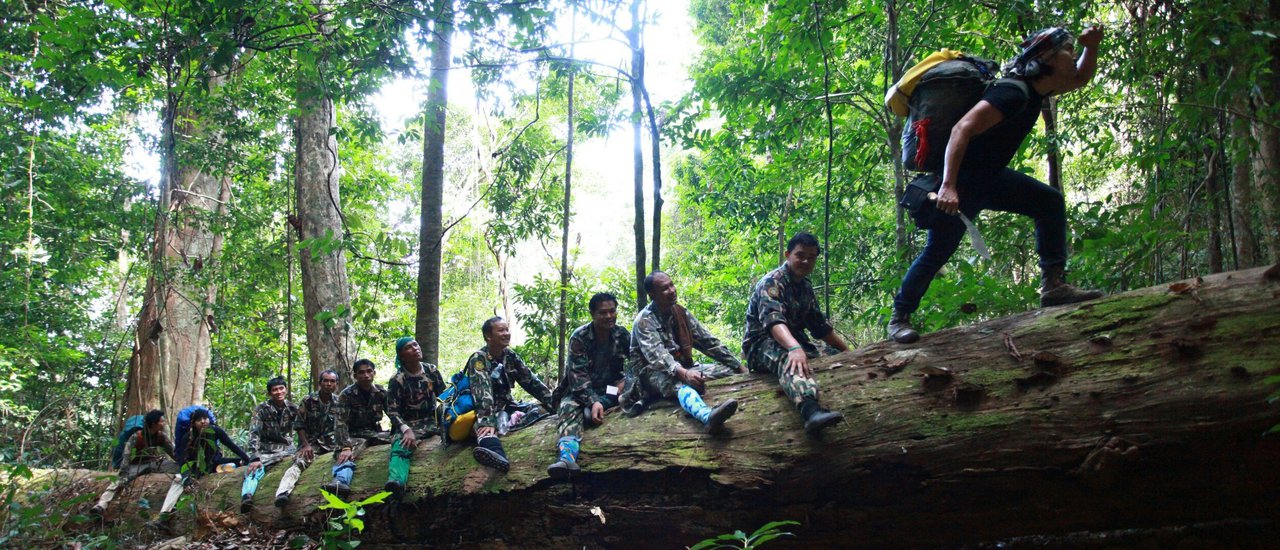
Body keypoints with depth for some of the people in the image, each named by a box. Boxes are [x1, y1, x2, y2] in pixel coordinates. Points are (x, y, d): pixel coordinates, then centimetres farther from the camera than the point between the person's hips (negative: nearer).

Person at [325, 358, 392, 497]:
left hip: (376, 433, 4)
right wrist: (345, 447, -34)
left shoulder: (381, 392, 3)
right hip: (355, 436, -4)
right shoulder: (347, 395, -8)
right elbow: (340, 423, -18)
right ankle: (341, 481, -67)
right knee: (346, 455, -38)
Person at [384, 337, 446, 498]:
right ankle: (396, 480, -65)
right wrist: (406, 430, -25)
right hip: (409, 424, -7)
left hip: (432, 420, 7)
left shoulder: (431, 370, 7)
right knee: (401, 447, -38)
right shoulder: (397, 380, -4)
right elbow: (392, 411, -9)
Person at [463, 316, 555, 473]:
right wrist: (488, 421, -43)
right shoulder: (478, 359, -13)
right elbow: (482, 392, -29)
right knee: (485, 425, -41)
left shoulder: (510, 356, 7)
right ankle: (495, 453, -73)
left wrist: (555, 406, -1)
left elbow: (531, 381, 8)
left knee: (542, 410, -10)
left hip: (507, 407, 9)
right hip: (488, 410, -9)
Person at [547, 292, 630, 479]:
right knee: (569, 408, -36)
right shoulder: (579, 338, -12)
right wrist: (592, 401, -35)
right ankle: (567, 456, -61)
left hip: (610, 389, 3)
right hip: (579, 390, -3)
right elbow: (578, 375, -21)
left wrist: (624, 382, -22)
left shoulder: (623, 336, -1)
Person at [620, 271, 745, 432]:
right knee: (679, 382, -41)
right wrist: (683, 373, -47)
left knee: (729, 370, -8)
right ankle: (708, 416, -72)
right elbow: (657, 356, -29)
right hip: (653, 373, -9)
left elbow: (708, 342, 10)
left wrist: (739, 367, 3)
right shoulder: (644, 321, -13)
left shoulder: (681, 313, 8)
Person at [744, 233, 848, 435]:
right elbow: (773, 320, -30)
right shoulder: (772, 282, -12)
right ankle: (810, 410, -71)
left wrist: (847, 350, 15)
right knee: (789, 358, -43)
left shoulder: (805, 287, 16)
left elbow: (820, 326, 24)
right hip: (762, 344, -11)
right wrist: (794, 348, -49)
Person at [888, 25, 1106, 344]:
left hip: (989, 176, 9)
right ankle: (899, 318, 9)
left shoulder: (1036, 88, 3)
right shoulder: (1013, 94, -27)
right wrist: (948, 186, -43)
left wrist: (1092, 46, 2)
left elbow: (1080, 79, 23)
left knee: (1050, 202, -1)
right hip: (962, 181, -9)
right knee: (938, 252, -5)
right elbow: (962, 128, -36)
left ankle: (1053, 285, -6)